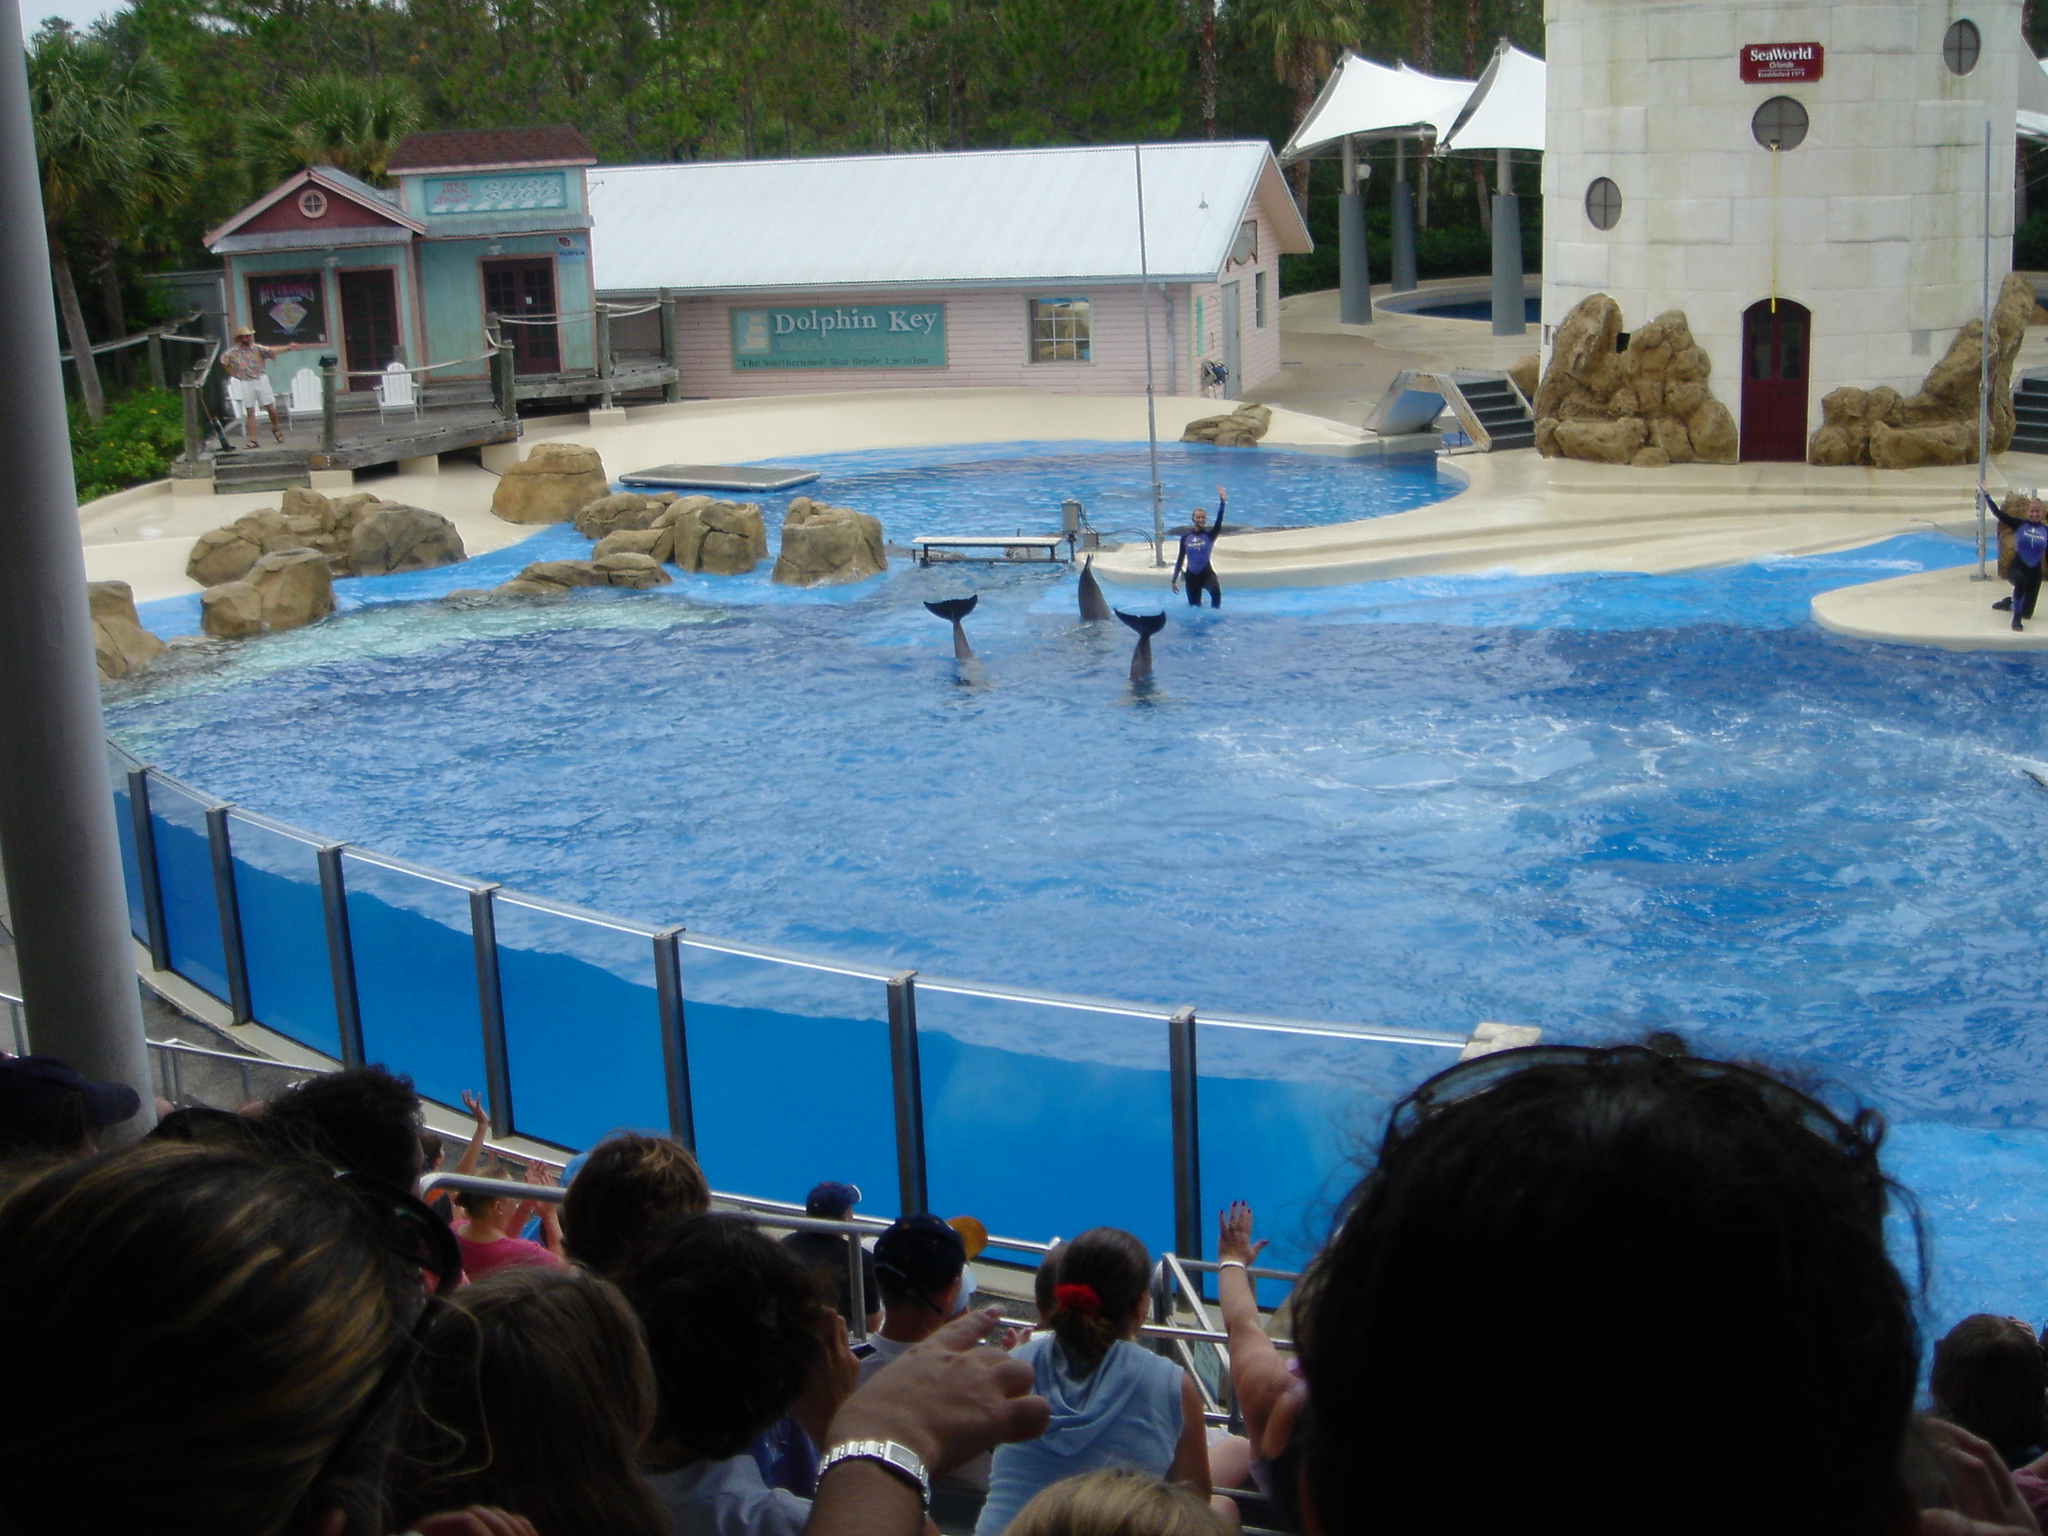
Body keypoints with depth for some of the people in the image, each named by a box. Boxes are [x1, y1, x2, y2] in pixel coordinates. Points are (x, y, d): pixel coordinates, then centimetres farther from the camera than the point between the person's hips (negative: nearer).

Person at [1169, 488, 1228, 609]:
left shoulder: (1210, 534, -2)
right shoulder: (1185, 537, 3)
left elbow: (1219, 521, -20)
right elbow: (1180, 559, 9)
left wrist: (1222, 501, -32)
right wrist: (1173, 580, 10)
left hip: (1207, 573, -3)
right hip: (1191, 576, 3)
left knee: (1216, 592, -34)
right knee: (1194, 605, 11)